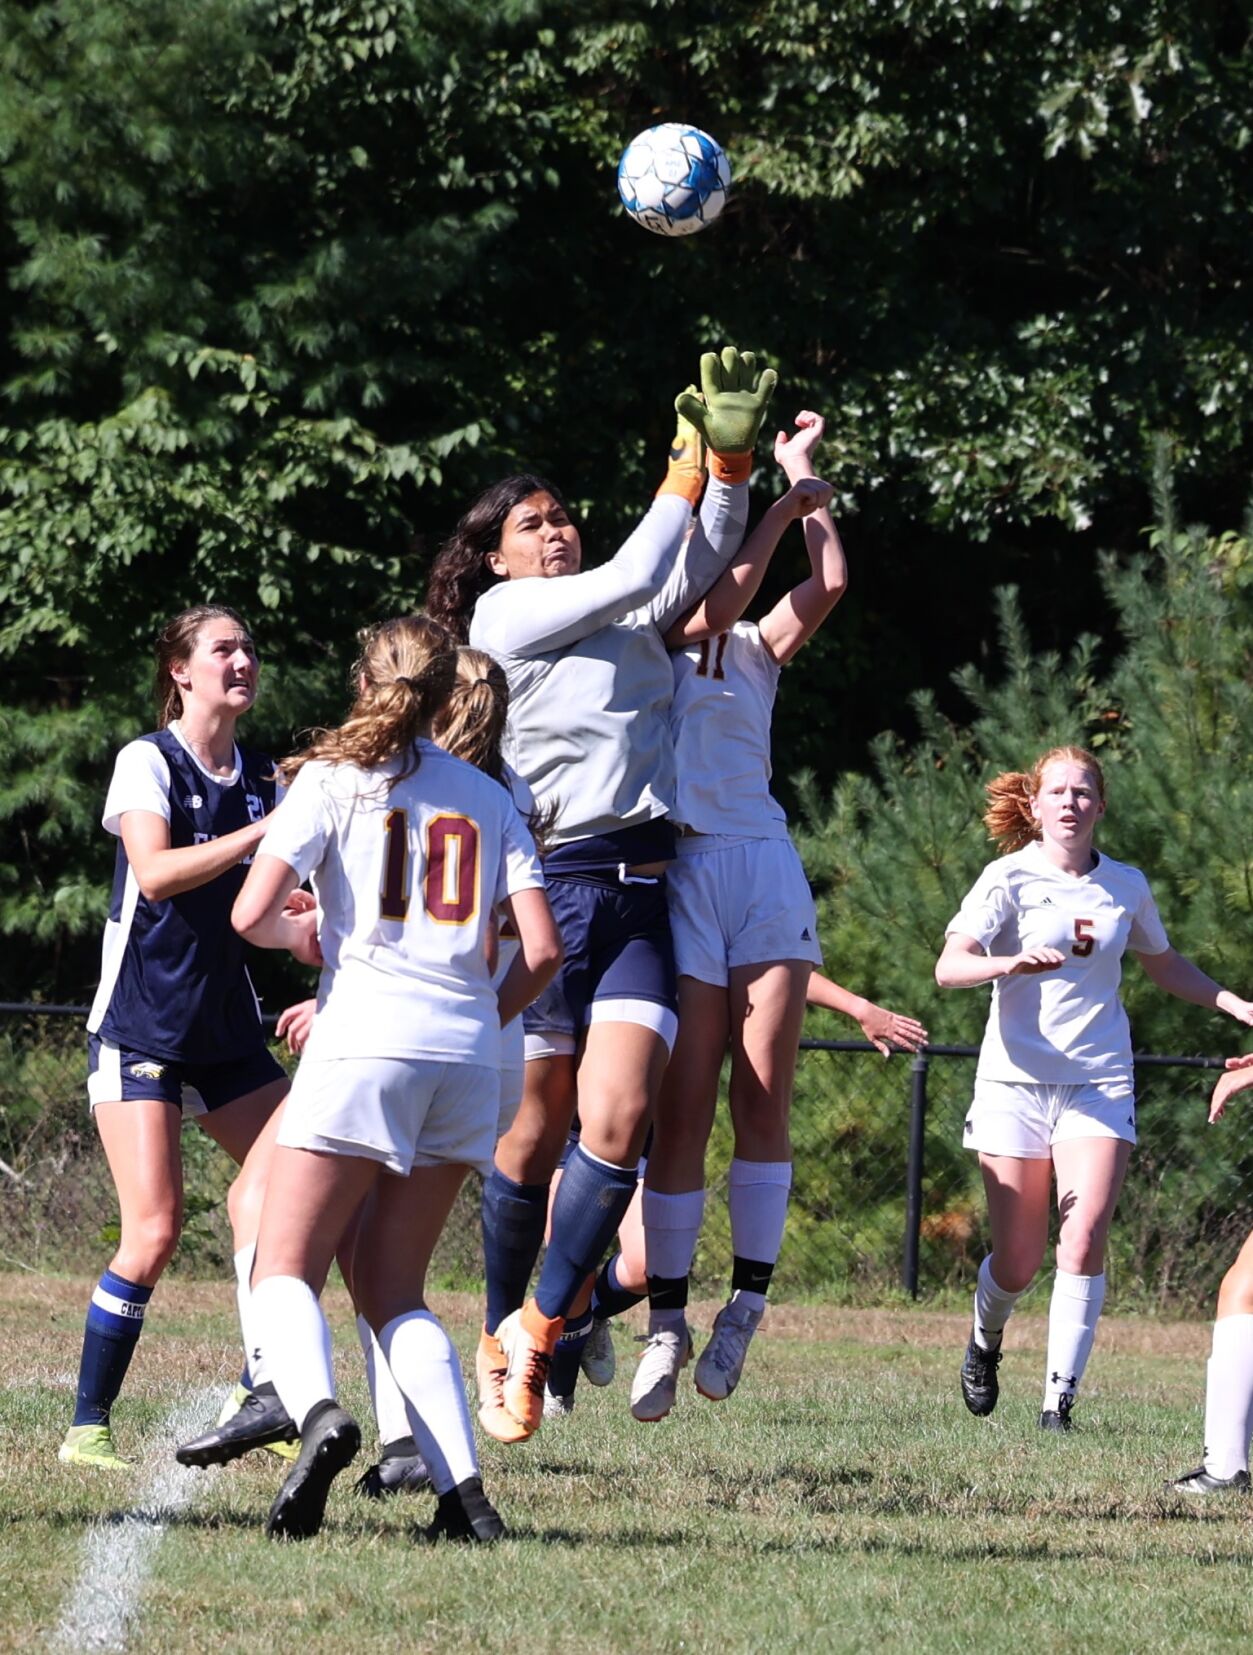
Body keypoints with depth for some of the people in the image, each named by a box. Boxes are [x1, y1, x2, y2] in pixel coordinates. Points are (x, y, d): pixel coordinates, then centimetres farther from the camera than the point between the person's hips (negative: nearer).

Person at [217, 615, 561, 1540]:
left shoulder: (334, 778, 4)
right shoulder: (489, 799, 15)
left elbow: (251, 916, -5)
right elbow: (542, 951, 7)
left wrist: (296, 933, 18)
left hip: (366, 1043, -4)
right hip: (467, 1061, 4)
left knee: (286, 1268, 1)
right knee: (391, 1287, 13)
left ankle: (316, 1408, -32)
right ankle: (463, 1491, -5)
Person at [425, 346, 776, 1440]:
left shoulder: (629, 621, 21)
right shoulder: (502, 614, 1)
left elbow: (701, 565, 20)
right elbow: (634, 576, -6)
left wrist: (731, 462, 5)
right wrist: (683, 476, 5)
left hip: (638, 895, 5)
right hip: (545, 889, -5)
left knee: (619, 1123, -11)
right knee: (535, 1135, 1)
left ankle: (540, 1326, -3)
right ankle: (501, 1335, 15)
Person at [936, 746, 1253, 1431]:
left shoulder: (1125, 885, 8)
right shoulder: (1010, 879, -4)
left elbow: (1164, 964, 27)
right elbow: (949, 967, -17)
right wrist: (1011, 962, -36)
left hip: (1100, 1084, 2)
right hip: (1017, 1080, -2)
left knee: (1084, 1238, -17)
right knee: (1017, 1263, 1)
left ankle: (1059, 1398, -13)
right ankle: (985, 1341, 35)